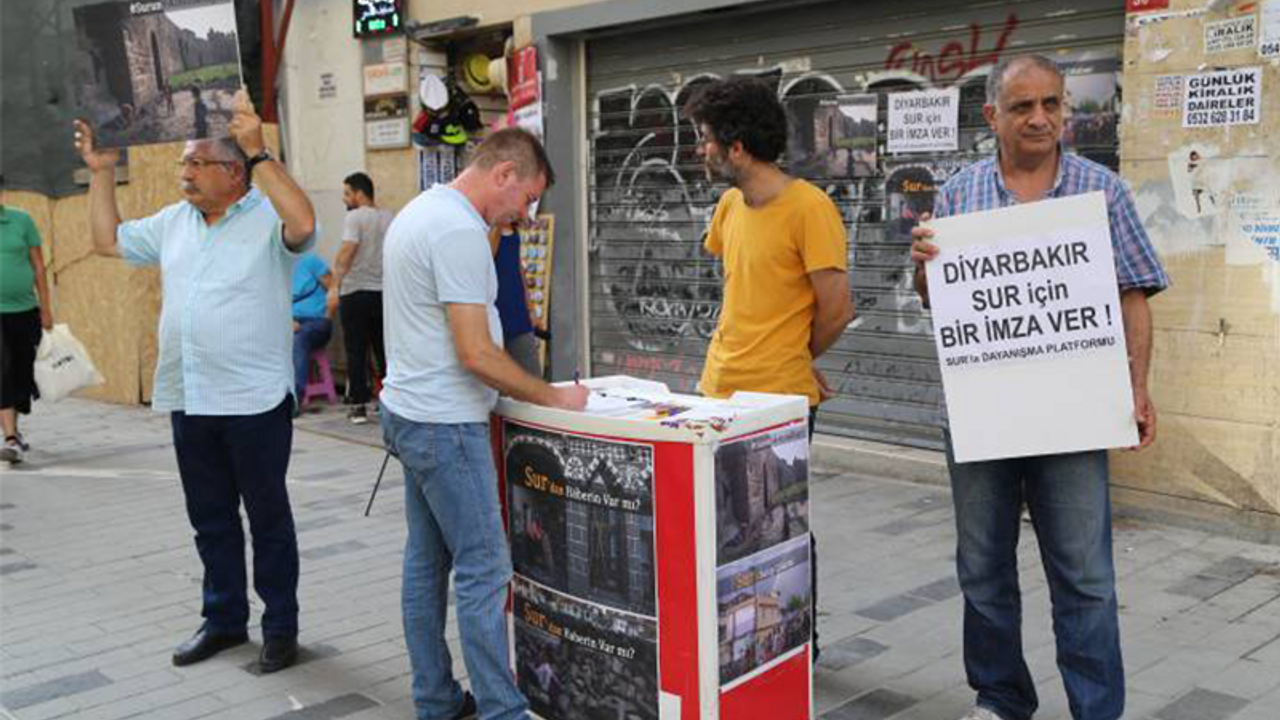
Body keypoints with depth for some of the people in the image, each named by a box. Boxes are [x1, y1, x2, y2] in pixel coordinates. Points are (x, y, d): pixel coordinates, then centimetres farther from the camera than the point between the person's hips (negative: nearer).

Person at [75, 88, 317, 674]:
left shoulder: (267, 218, -10)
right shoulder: (174, 222, 12)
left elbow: (304, 223, -32)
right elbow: (108, 241, 23)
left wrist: (259, 152, -32)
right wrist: (101, 173, 17)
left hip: (255, 400, -7)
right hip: (189, 400, 7)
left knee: (268, 516, 6)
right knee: (210, 517, 16)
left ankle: (281, 627, 18)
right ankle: (224, 620, 30)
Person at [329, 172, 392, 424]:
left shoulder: (354, 217, -8)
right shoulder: (390, 218, 11)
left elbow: (347, 252, -19)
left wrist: (335, 285, -22)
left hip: (355, 292, -5)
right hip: (384, 292, 5)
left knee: (356, 352, 0)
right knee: (385, 349, 11)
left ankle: (359, 406, 1)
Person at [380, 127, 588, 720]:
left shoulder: (419, 210, 14)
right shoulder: (460, 231, -19)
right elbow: (476, 354, -22)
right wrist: (553, 398, -12)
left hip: (409, 414, 11)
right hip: (445, 425, -11)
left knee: (426, 561, 15)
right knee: (484, 570, -5)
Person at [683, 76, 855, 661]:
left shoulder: (809, 208, -15)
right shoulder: (730, 206, 8)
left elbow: (836, 310, -14)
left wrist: (792, 365, 3)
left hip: (780, 400, -7)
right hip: (719, 391, 7)